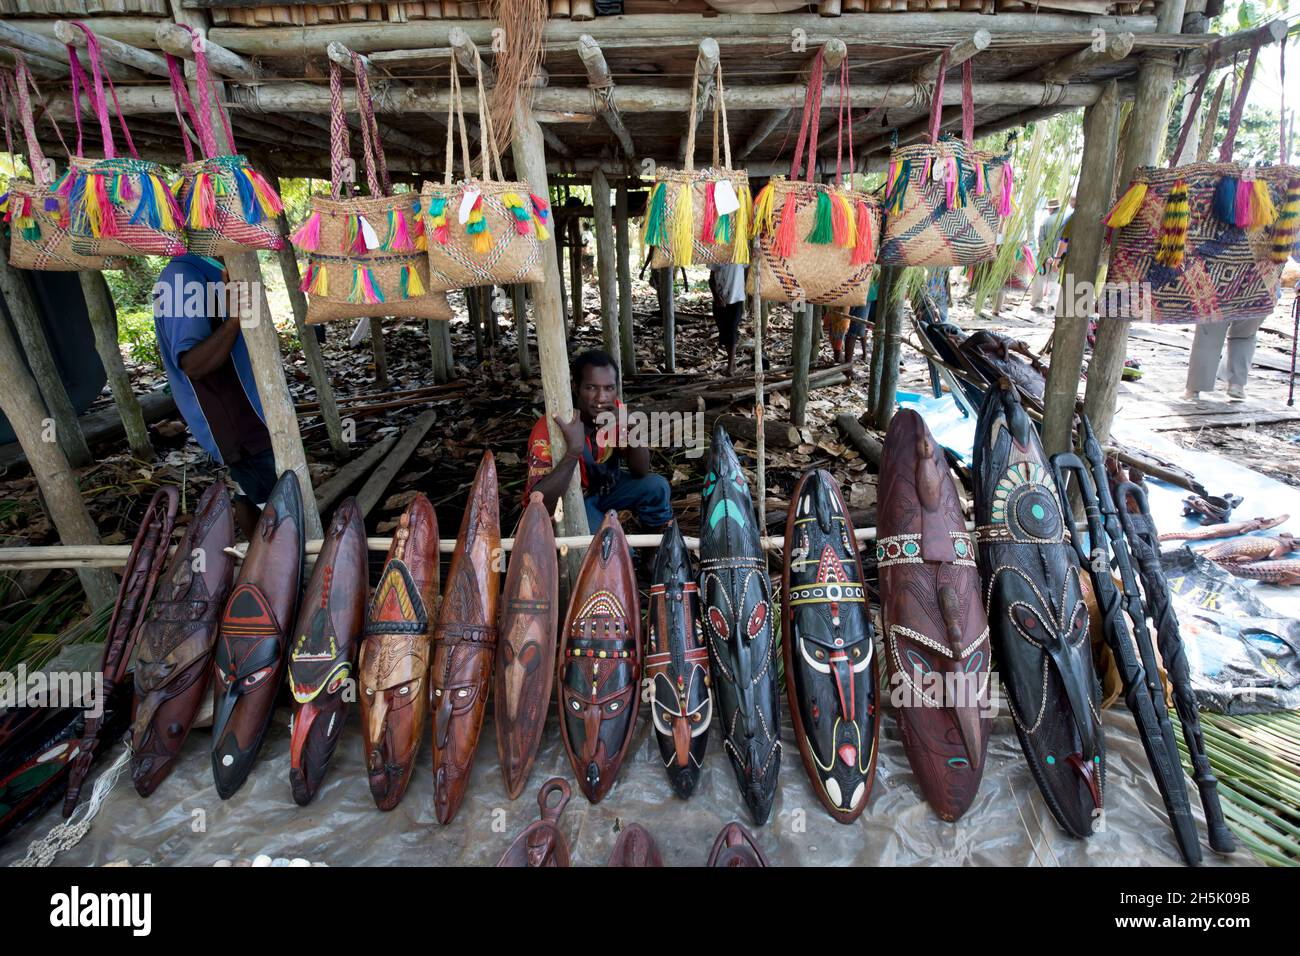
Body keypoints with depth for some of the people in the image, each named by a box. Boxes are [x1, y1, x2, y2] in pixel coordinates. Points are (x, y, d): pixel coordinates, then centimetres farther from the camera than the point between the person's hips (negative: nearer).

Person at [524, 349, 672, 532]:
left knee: (656, 487, -13)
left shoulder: (616, 411, -15)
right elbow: (540, 503, -39)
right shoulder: (550, 428, -32)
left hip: (603, 486, 5)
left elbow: (641, 472, -10)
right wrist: (573, 450, -49)